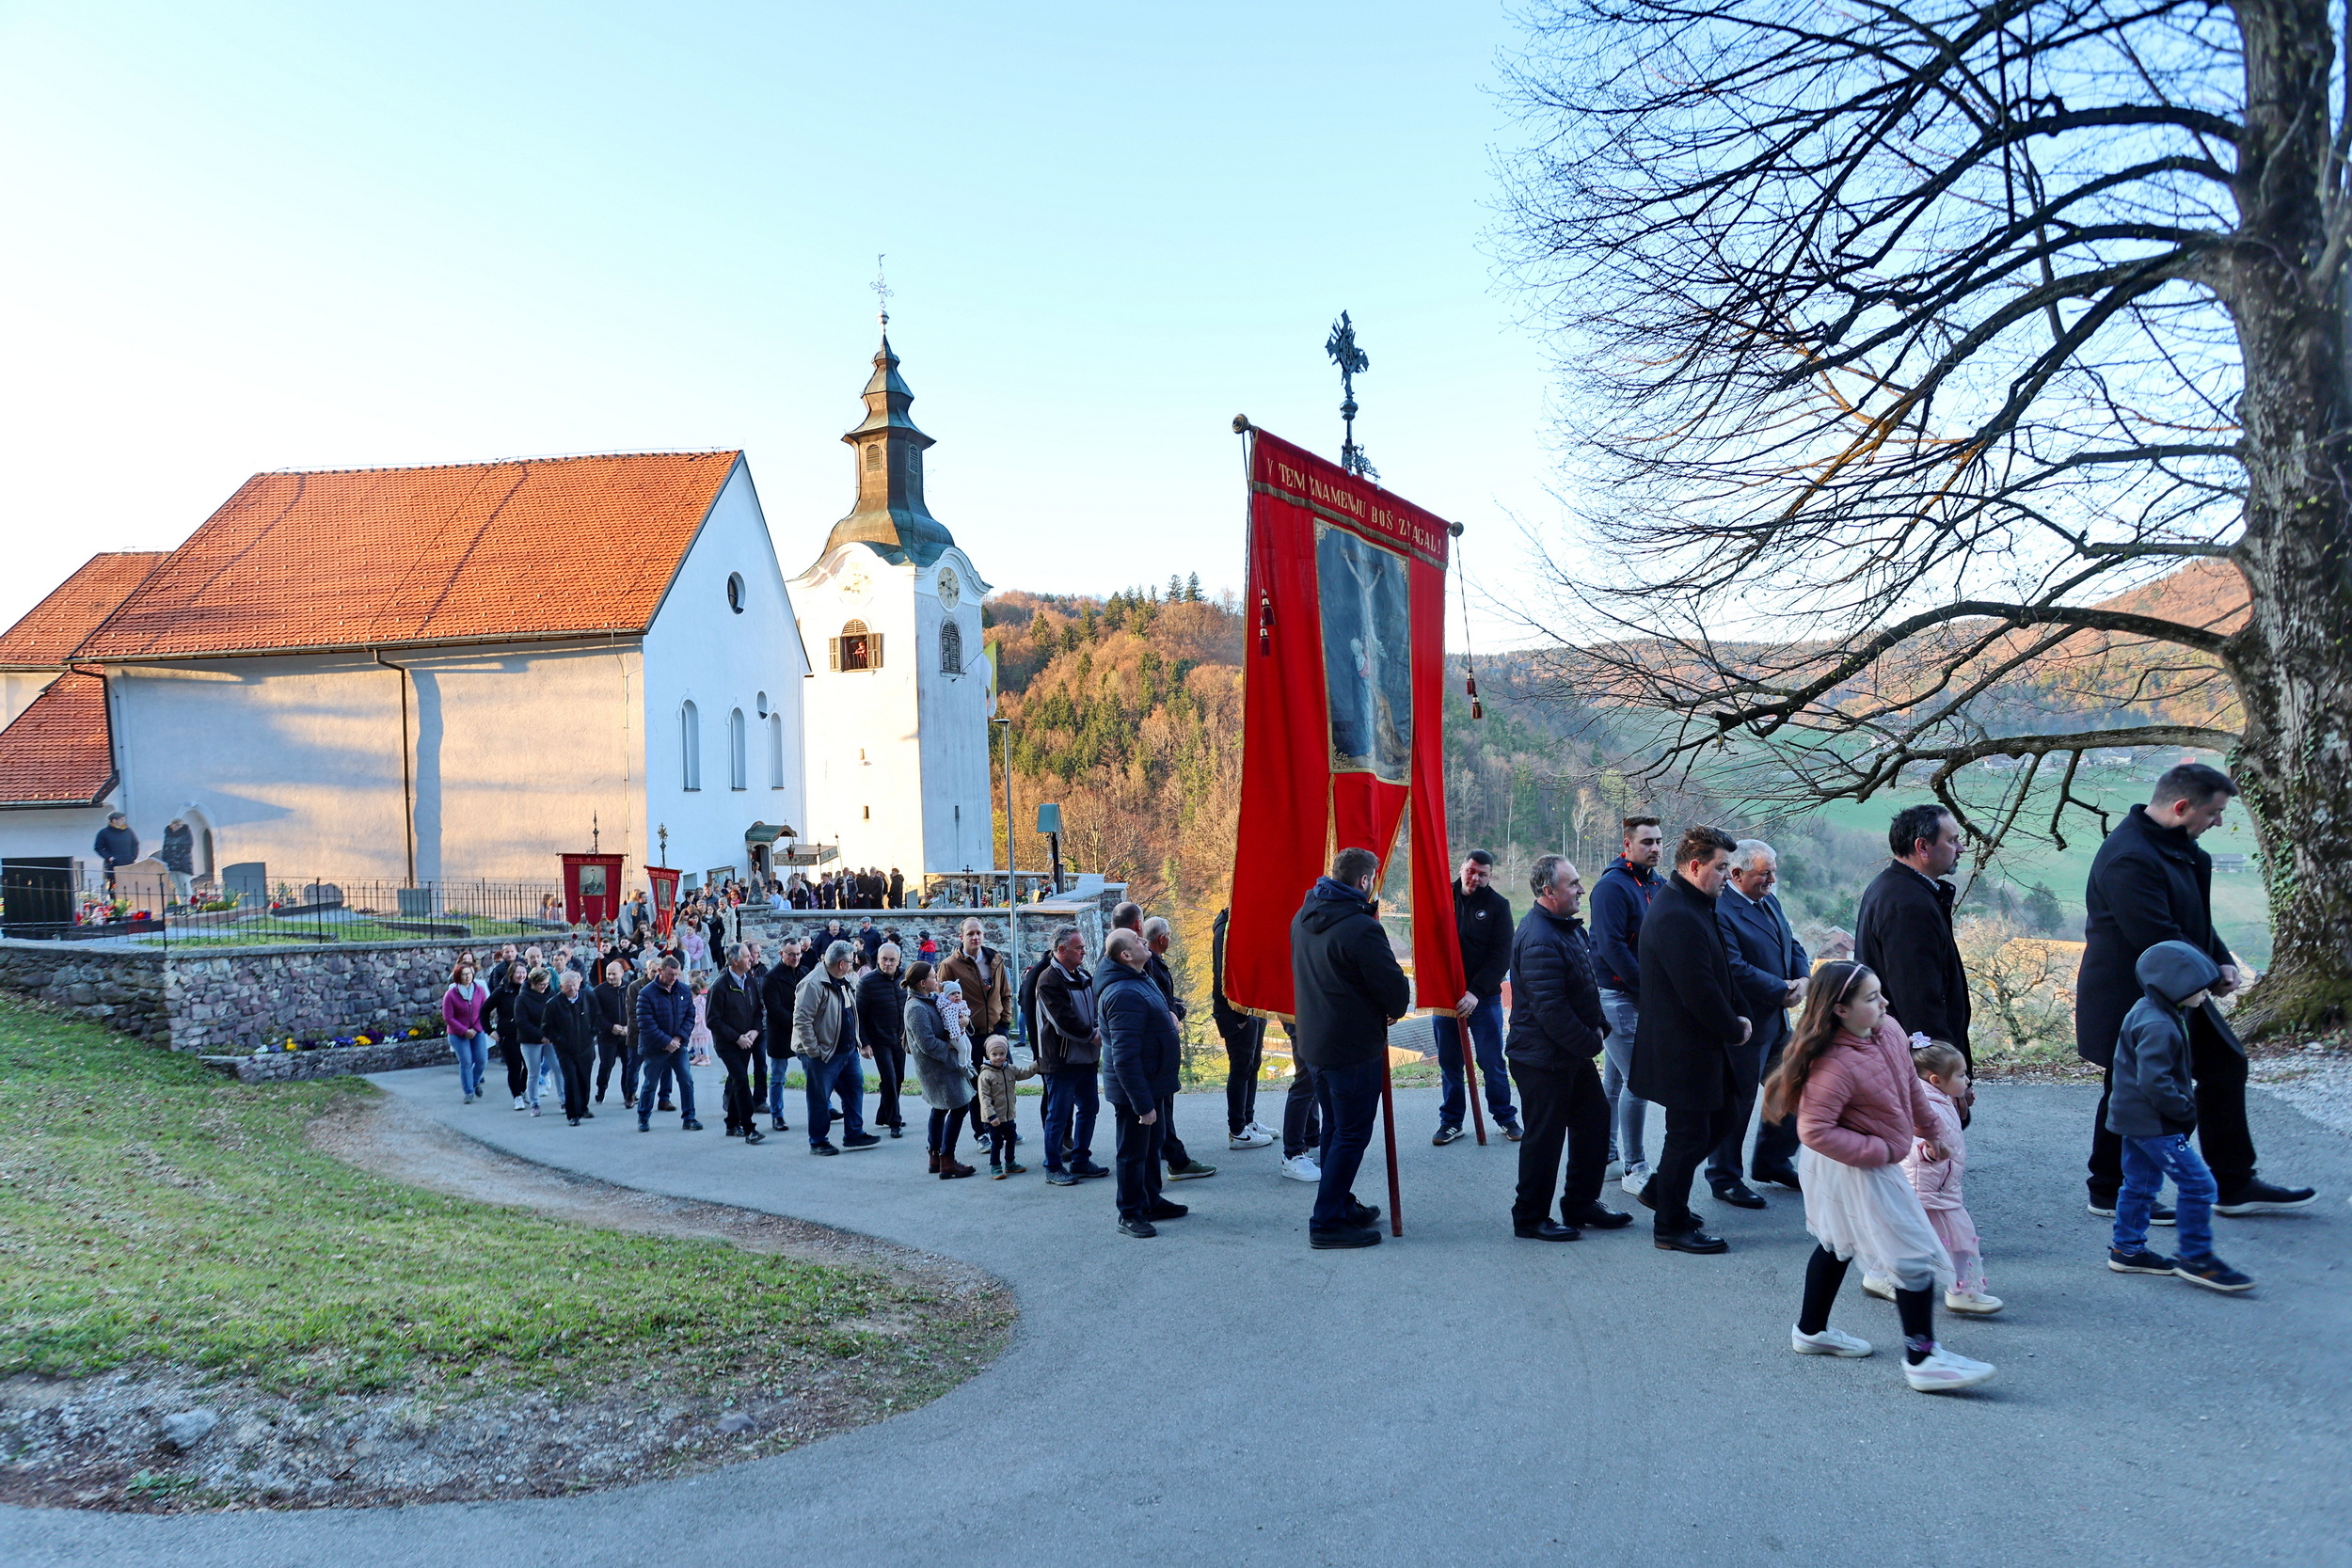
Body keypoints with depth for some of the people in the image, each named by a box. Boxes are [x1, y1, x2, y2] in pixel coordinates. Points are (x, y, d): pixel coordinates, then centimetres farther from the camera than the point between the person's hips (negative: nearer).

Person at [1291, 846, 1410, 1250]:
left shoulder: (1304, 918, 4)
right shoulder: (1360, 928, -23)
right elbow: (1395, 989, -19)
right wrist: (1394, 1011, 6)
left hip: (1314, 1041, 9)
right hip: (1355, 1046, -9)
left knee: (1335, 1127, 20)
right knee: (1352, 1134, 0)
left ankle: (1341, 1205, 31)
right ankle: (1327, 1223, 3)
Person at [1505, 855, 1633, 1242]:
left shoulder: (1569, 927, 9)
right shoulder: (1539, 941, -25)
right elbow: (1551, 1008, -28)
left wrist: (1598, 1025, 5)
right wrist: (1590, 1042, -17)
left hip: (1574, 1052, 10)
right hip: (1544, 1059, -10)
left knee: (1594, 1119, 17)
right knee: (1545, 1137, 0)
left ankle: (1581, 1204, 31)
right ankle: (1530, 1218, 15)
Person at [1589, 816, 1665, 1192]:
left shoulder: (1659, 885, 12)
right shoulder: (1613, 886, -13)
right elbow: (1611, 946, -19)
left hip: (1646, 996, 8)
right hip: (1618, 995, -8)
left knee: (1615, 1075, 17)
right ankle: (1635, 1169, -1)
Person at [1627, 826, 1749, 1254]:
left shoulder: (1690, 906, 11)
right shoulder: (1677, 917, -25)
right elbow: (1699, 991, -26)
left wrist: (1733, 1018, 3)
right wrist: (1734, 1029, -12)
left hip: (1699, 1042, 11)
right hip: (1686, 1050, -11)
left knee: (1718, 1121, 19)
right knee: (1690, 1135, 1)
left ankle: (1660, 1189, 34)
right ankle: (1671, 1227, 16)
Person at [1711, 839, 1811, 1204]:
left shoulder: (1770, 902, 12)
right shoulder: (1720, 910, -19)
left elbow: (1793, 946, 16)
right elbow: (1736, 969, -25)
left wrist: (1803, 980, -4)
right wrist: (1781, 990, -17)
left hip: (1777, 1021, 9)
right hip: (1744, 1024, -9)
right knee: (1736, 1102, 2)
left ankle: (1773, 1162, 34)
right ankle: (1724, 1177, 17)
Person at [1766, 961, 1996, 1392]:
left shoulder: (1889, 1030, -4)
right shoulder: (1835, 1066, -31)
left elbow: (1911, 1085, 15)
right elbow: (1815, 1132, -32)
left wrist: (1930, 1130, 25)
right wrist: (1878, 1151, -25)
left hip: (1871, 1165, 10)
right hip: (1855, 1173, -10)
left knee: (1838, 1244, 22)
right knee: (1914, 1257, -5)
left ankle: (1811, 1331, 39)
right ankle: (1922, 1359, 4)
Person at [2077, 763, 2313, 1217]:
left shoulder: (2175, 846, 9)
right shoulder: (2129, 858, -26)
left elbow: (2193, 917, 18)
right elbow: (2157, 938, -28)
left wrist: (2223, 961, 3)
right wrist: (2212, 975, -15)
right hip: (2133, 1003, -11)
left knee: (2225, 1065, 15)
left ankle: (2234, 1187, 25)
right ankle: (2110, 1195, 17)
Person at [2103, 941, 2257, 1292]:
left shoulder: (2150, 1012, 10)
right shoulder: (2157, 1026, -24)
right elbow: (2154, 1081, -28)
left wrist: (2183, 1103, 16)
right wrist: (2184, 1109, -17)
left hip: (2136, 1118, 11)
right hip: (2153, 1123, -11)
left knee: (2140, 1183, 17)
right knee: (2198, 1183, -6)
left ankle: (2127, 1250, 25)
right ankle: (2196, 1259, 1)